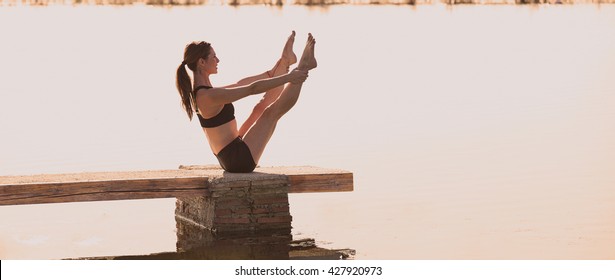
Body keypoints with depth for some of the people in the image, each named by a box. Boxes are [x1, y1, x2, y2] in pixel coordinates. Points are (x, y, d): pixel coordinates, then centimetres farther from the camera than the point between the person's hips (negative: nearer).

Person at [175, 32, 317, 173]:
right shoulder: (208, 96, -24)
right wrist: (287, 77, -15)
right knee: (271, 113, -4)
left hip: (228, 158, 9)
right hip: (240, 159, -9)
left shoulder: (199, 93, 7)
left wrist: (271, 73, 21)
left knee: (260, 109, 14)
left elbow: (240, 84, 17)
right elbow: (252, 89, -22)